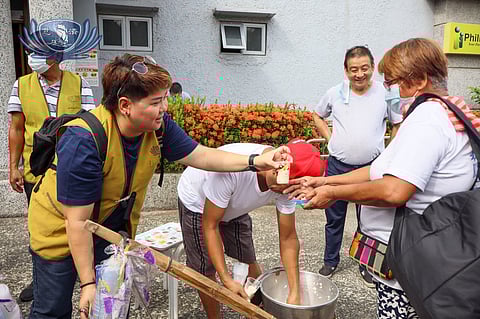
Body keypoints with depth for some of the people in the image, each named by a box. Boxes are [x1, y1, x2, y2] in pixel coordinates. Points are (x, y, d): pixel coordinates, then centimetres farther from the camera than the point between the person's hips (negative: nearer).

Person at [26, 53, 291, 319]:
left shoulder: (158, 125, -18)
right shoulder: (83, 141, -35)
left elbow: (199, 155, -6)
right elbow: (78, 221, -29)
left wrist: (254, 161, -16)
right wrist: (88, 284, -22)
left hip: (113, 225, 5)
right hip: (61, 230, -4)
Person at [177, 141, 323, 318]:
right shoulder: (231, 169, -44)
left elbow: (288, 238, -17)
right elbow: (209, 226, -32)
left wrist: (294, 292, -20)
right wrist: (226, 279, -35)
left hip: (234, 207, 5)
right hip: (196, 203, -4)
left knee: (249, 261, 5)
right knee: (205, 269, -3)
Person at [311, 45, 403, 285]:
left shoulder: (385, 94, -4)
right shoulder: (335, 93, -1)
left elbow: (399, 124, 6)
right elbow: (317, 116, 15)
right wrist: (330, 137, 2)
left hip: (371, 168, -1)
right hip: (338, 166, 1)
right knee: (334, 218, 12)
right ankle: (330, 261, 31)